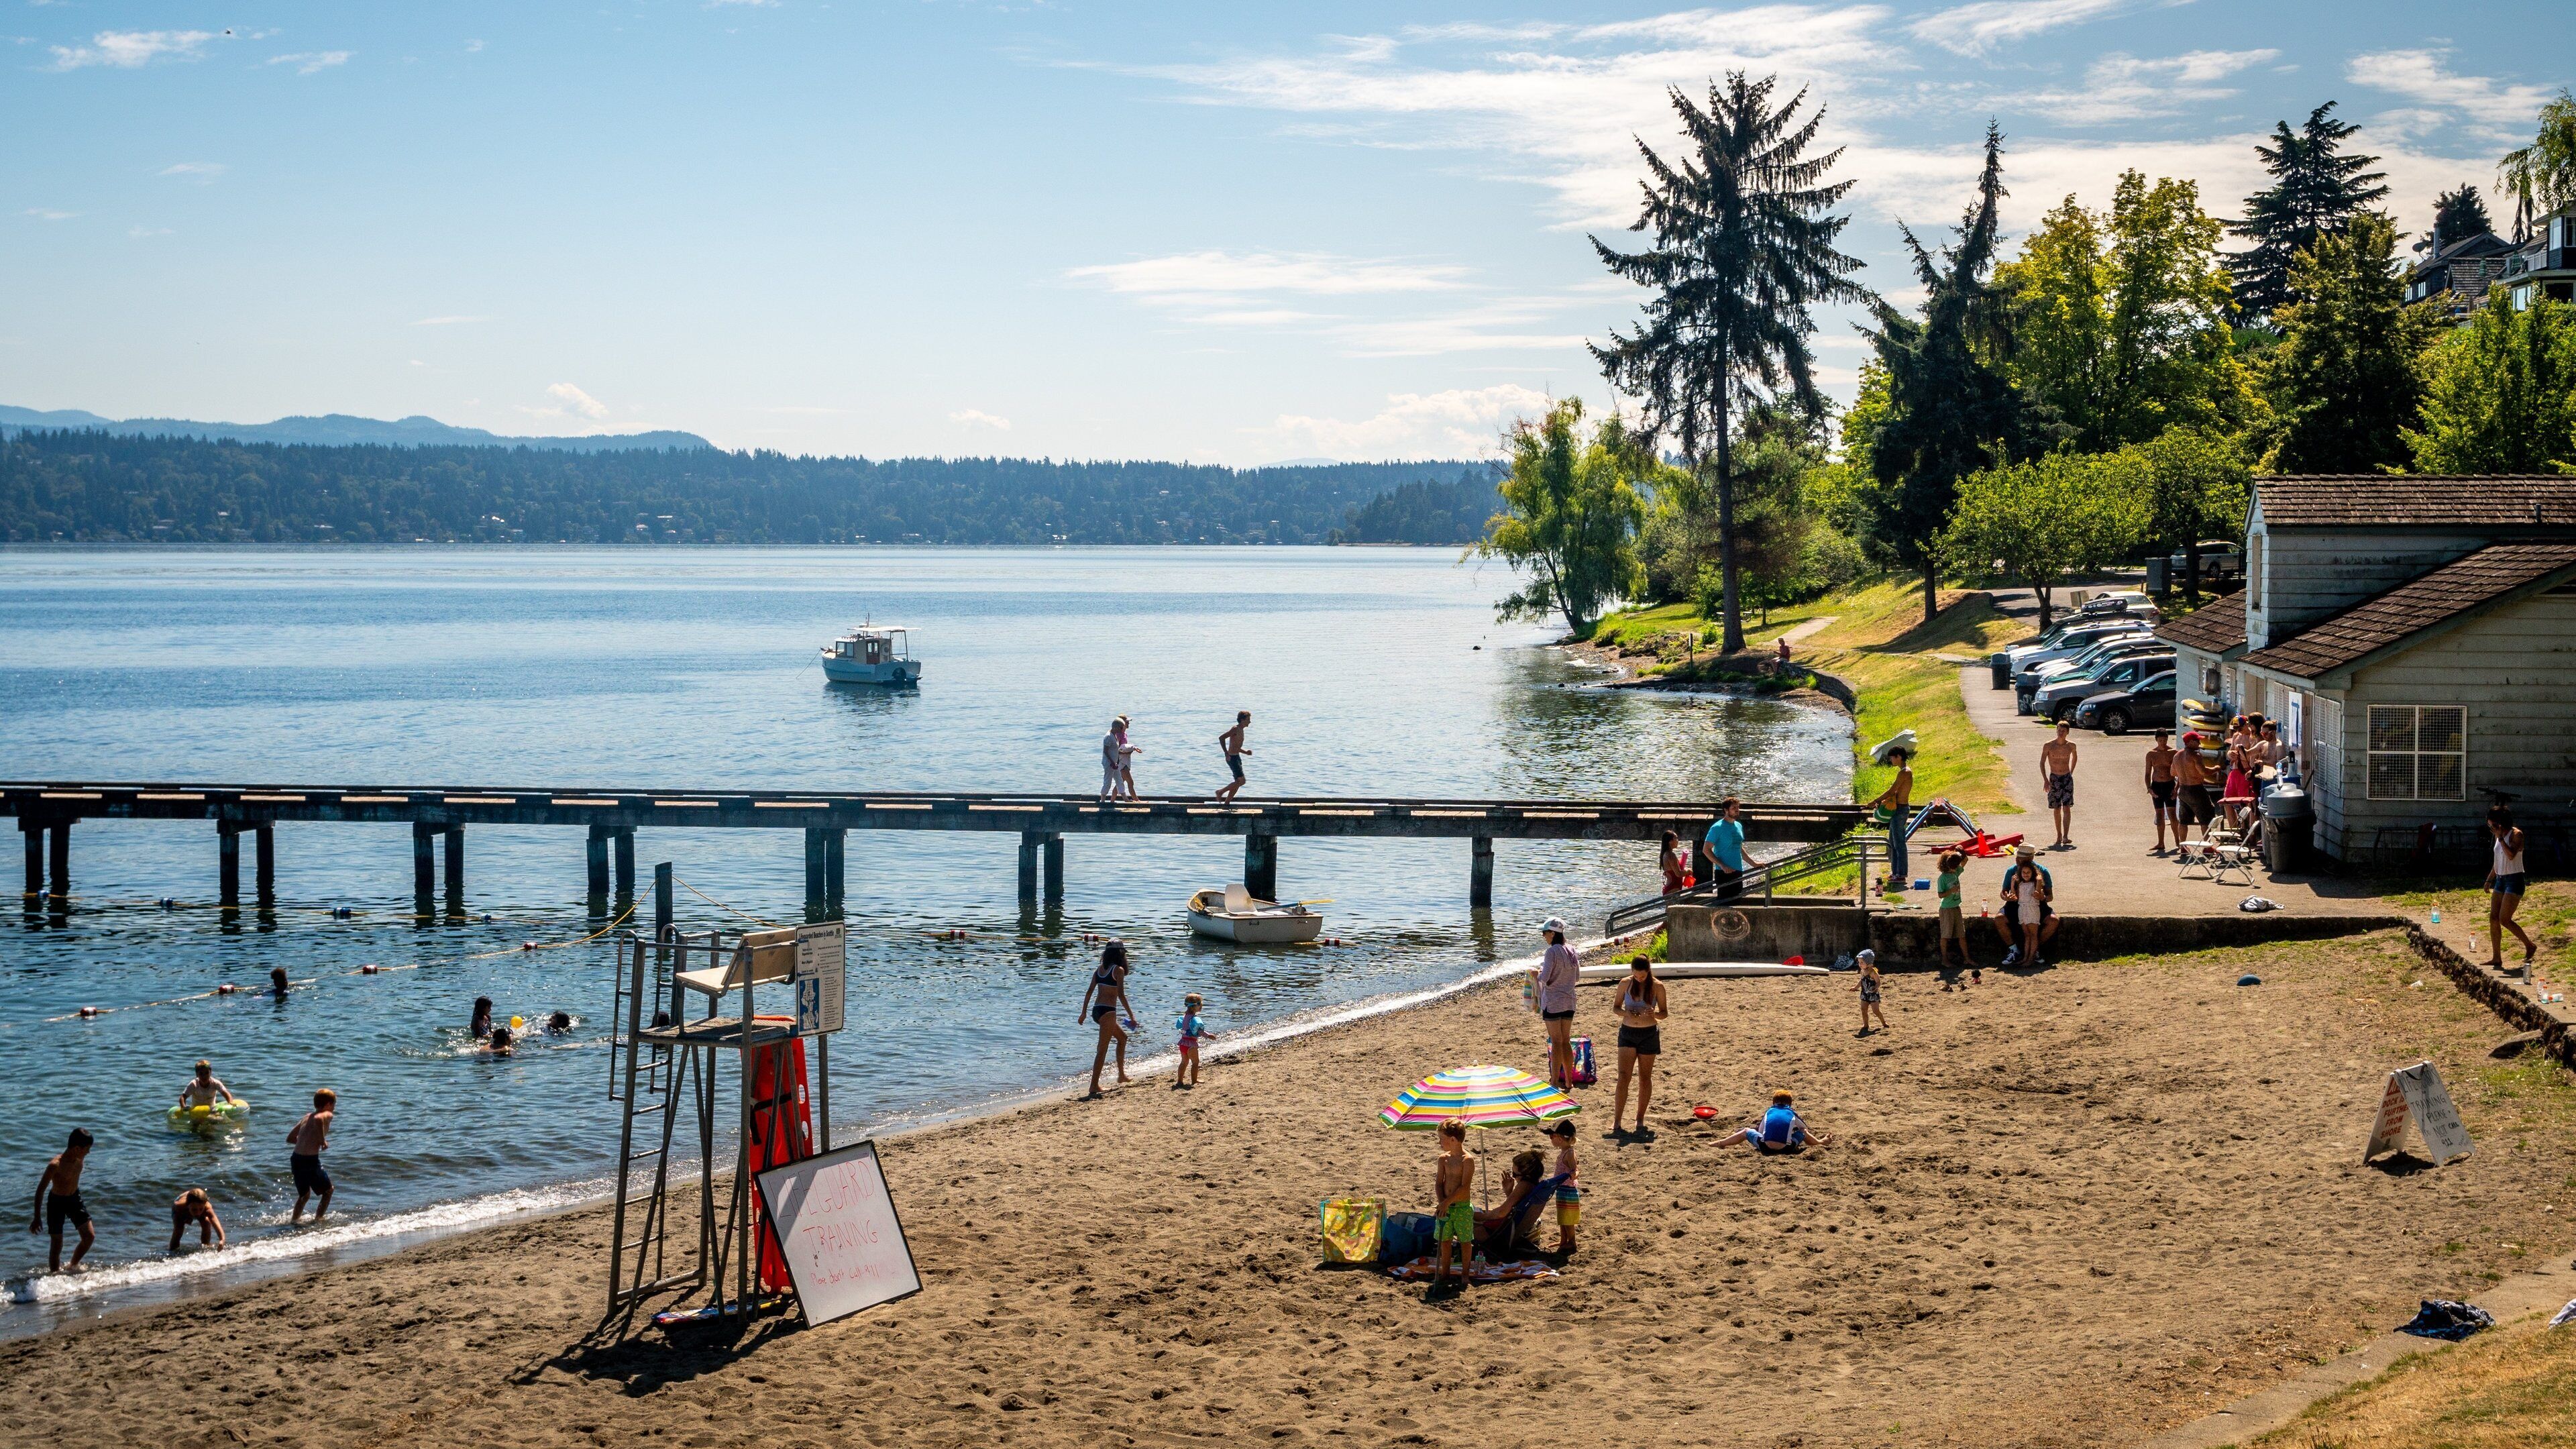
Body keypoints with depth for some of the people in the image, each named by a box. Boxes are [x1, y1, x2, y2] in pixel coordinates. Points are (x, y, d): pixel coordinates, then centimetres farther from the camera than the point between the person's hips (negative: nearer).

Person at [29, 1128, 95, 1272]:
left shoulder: (80, 1159, -11)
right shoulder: (56, 1165, -30)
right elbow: (40, 1190, -22)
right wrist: (37, 1218, -18)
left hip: (74, 1199, 6)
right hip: (56, 1202, -6)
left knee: (90, 1236, 2)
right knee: (57, 1245, 1)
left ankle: (74, 1266, 24)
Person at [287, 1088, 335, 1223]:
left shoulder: (308, 1117, 17)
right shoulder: (328, 1115, -4)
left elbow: (290, 1138, 20)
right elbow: (318, 1119, -31)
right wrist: (323, 1140, -18)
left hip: (296, 1159, 7)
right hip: (310, 1160, -7)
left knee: (304, 1194, 27)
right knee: (328, 1190, 15)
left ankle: (294, 1219, 29)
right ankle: (318, 1220, 12)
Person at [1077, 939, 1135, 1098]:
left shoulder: (1100, 969, 11)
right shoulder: (1118, 970, -9)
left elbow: (1089, 992, 10)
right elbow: (1121, 995, -15)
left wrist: (1084, 1013, 15)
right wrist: (1131, 1015, -11)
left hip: (1096, 1010, 8)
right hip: (1108, 1011, -8)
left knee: (1122, 1037, 26)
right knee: (1102, 1049, -5)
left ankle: (1122, 1075, 30)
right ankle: (1094, 1086, -7)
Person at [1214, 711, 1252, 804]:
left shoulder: (1241, 730, 15)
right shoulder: (1235, 729, -14)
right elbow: (1221, 738, -25)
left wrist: (1246, 752, 10)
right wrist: (1226, 753, -26)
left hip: (1237, 757, 10)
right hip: (1232, 758, -10)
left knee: (1238, 782, 10)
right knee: (1241, 781, -11)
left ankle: (1227, 803, 15)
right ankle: (1220, 792, 0)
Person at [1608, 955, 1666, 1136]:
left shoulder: (1657, 986, -4)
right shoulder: (1625, 983, -1)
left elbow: (1665, 1013, 1)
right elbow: (1615, 1007, 6)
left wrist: (1653, 1014, -21)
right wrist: (1626, 1013, -16)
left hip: (1649, 1034, 0)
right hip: (1627, 1033, 0)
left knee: (1645, 1078, 7)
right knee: (1623, 1076, -9)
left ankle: (1640, 1120, 18)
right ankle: (1617, 1122, -11)